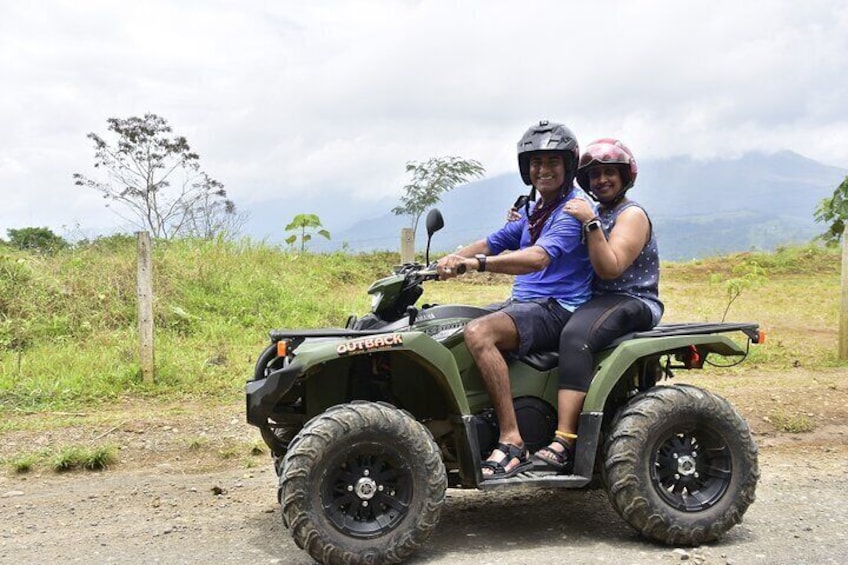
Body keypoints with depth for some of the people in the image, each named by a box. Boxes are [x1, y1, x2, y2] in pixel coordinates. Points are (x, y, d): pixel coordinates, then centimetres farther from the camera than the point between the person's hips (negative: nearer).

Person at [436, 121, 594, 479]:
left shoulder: (575, 208, -11)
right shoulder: (535, 211, 21)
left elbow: (539, 258, -28)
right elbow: (496, 242, 17)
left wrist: (476, 263, -40)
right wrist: (452, 259, -2)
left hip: (557, 308, -10)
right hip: (523, 302, 10)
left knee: (478, 332, -33)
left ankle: (512, 442, -31)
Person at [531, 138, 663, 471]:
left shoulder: (632, 215, -3)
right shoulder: (598, 215, 24)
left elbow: (610, 268, -17)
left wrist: (591, 223, -23)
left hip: (633, 303, -9)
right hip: (596, 301, 9)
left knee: (576, 336, -37)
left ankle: (564, 442, -43)